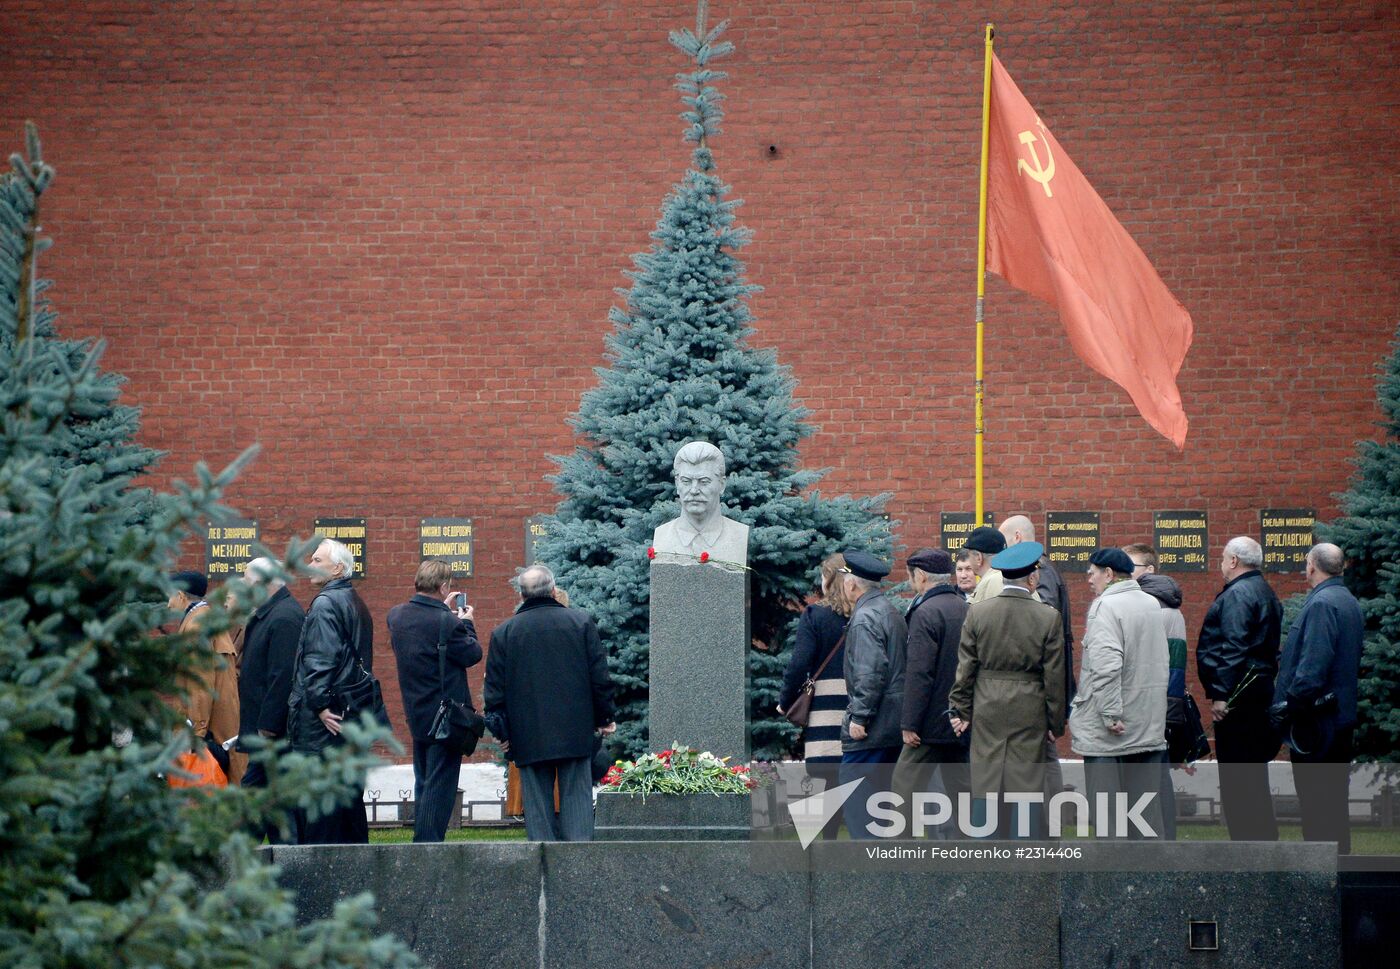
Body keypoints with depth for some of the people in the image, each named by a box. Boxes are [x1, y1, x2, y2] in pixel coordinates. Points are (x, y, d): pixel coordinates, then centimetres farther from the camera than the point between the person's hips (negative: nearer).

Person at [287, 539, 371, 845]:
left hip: (322, 720, -9)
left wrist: (320, 704, -19)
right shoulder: (353, 603, 15)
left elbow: (319, 659, -20)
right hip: (349, 714, 9)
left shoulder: (324, 604, -13)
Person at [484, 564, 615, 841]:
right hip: (575, 732, 0)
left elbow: (495, 690, 2)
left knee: (537, 801, 5)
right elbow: (600, 677, 2)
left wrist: (500, 732, 10)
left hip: (528, 737, 0)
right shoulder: (580, 622, 0)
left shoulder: (503, 632, 0)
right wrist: (605, 718, 12)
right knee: (577, 797, 3)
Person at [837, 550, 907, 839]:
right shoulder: (891, 612, 16)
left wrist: (859, 716, -19)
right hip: (895, 724, 10)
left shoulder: (865, 618, -14)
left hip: (871, 728, -10)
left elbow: (870, 672, -23)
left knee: (855, 791, -8)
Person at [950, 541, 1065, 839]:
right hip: (1029, 711, -2)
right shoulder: (1048, 617, -7)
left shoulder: (977, 613, -2)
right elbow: (1054, 677, -3)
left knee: (986, 782, 6)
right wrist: (1056, 723, 6)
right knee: (1027, 782, 2)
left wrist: (962, 710, 10)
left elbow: (966, 667, 1)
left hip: (987, 712, 2)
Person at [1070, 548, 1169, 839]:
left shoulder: (1105, 606, -14)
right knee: (1147, 805, 11)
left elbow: (1105, 666, -24)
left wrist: (1110, 715, -21)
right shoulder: (1152, 604, 11)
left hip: (1108, 735, -7)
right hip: (1150, 729, 7)